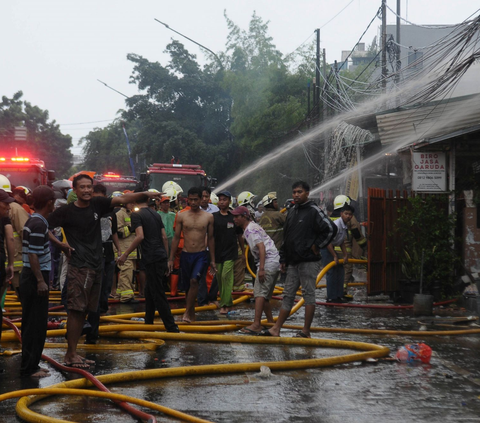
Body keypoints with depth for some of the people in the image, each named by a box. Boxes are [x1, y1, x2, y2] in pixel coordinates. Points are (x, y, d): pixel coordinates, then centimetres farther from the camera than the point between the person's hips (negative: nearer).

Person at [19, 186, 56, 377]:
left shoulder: (32, 221, 12)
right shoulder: (38, 224, -18)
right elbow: (33, 255, -22)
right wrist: (40, 281, -21)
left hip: (29, 277, 10)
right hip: (35, 278, -10)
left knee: (31, 324, 14)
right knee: (36, 324, -5)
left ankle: (30, 364, 20)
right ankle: (29, 367, -1)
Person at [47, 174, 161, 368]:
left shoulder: (97, 204, 7)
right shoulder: (66, 211, -6)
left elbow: (122, 199, 3)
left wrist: (145, 194, -7)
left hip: (96, 266, 6)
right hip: (78, 267, -6)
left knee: (83, 311, 9)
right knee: (76, 310, -9)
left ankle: (73, 353, 16)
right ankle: (70, 355, -3)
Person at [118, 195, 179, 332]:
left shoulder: (137, 215, -6)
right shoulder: (156, 214, 15)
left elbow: (140, 236, -19)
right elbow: (164, 237, 14)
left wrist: (125, 254, -14)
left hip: (151, 258, -8)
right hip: (161, 256, 8)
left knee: (158, 294, -5)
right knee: (149, 290, 21)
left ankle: (171, 327, -8)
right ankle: (148, 321, 30)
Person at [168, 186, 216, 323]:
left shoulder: (208, 217, 3)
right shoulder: (181, 216, 3)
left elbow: (210, 239, 9)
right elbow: (176, 237, 6)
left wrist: (212, 260, 9)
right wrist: (171, 259, 4)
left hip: (201, 255, -2)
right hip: (185, 255, 2)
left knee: (194, 281, -22)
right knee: (187, 286, 8)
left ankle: (187, 312, -14)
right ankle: (192, 315, 23)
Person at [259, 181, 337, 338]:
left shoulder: (313, 211, -8)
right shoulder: (292, 211, 16)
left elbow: (331, 229, -16)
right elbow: (286, 237, 22)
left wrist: (317, 246, -10)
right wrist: (283, 259, 17)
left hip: (308, 262, -8)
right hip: (292, 262, 8)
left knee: (308, 294, -3)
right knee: (288, 295, 9)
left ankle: (306, 331, 1)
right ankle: (276, 329, 11)